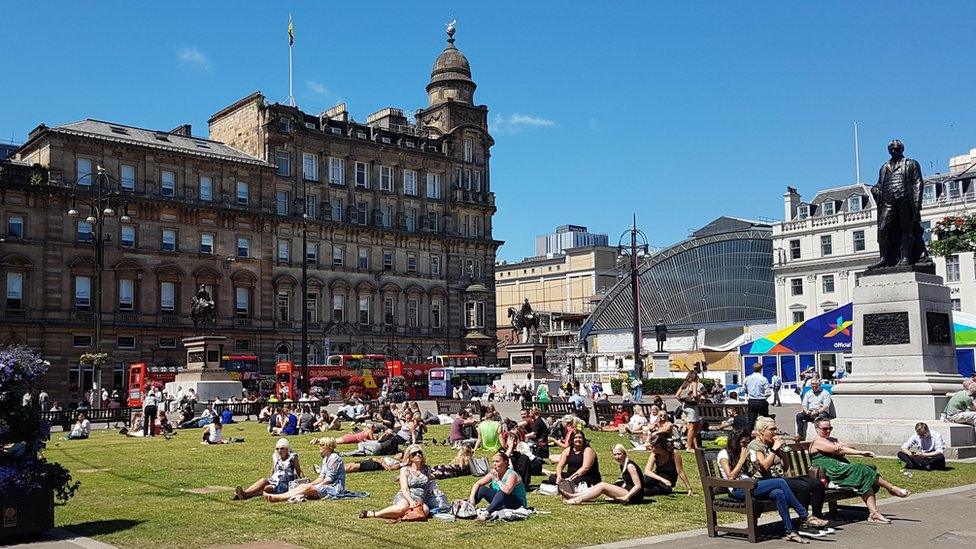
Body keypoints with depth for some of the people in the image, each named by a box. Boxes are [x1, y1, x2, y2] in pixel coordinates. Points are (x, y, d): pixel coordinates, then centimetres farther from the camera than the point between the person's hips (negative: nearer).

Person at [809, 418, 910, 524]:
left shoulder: (832, 440, 27)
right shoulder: (817, 442, -1)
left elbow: (852, 447, 12)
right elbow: (839, 450, -13)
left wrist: (842, 445, -12)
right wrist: (861, 453, -19)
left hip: (843, 469, 8)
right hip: (833, 472, -8)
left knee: (867, 482, -18)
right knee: (862, 470, -22)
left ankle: (874, 513, -29)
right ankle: (892, 489, -8)